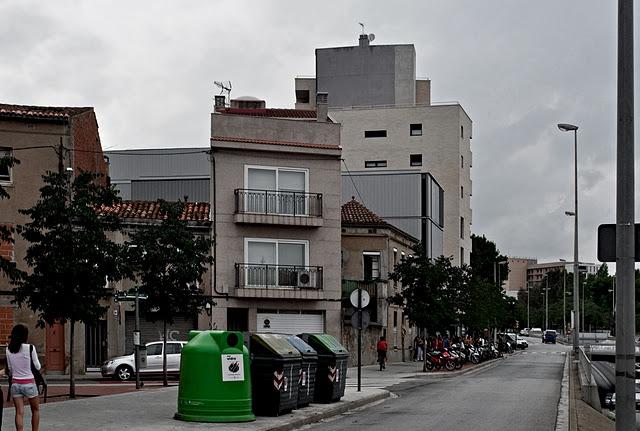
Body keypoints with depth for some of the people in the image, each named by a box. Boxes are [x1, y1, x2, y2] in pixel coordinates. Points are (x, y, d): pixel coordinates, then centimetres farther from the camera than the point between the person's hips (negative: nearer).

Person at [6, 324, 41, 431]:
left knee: (19, 412, 3)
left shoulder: (9, 349, -1)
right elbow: (37, 366, -3)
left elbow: (9, 368, 8)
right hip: (29, 383, -3)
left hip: (15, 383, 3)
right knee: (35, 410, 15)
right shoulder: (30, 348, -13)